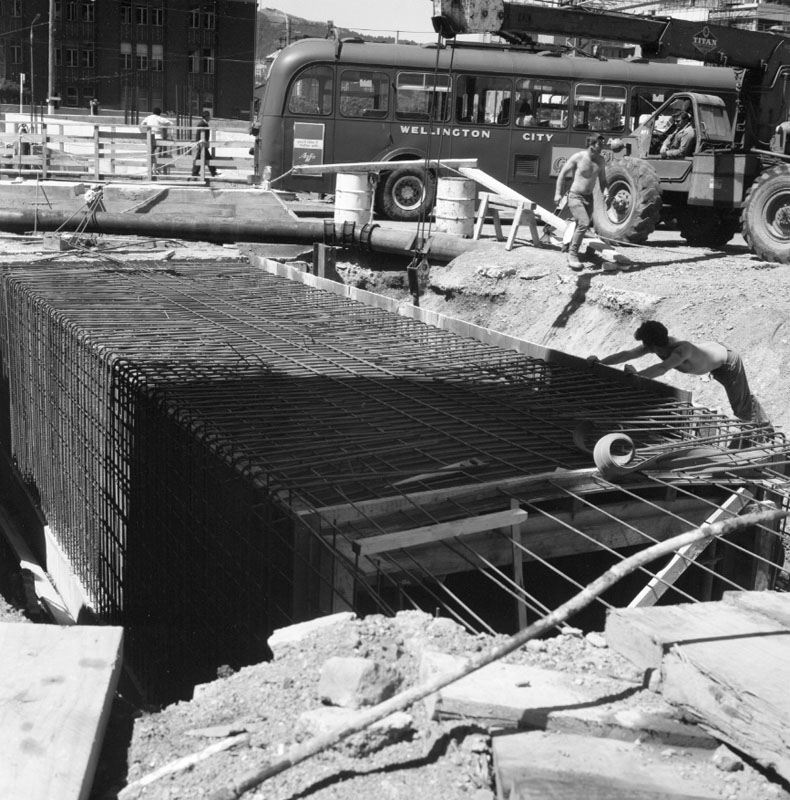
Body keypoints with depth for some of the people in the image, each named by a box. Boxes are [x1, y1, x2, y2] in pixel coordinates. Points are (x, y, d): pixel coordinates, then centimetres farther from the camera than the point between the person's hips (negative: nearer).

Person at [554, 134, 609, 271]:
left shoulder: (600, 160, 2)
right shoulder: (578, 157, -13)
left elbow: (602, 179, 13)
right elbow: (562, 173, -5)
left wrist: (605, 191, -7)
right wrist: (558, 193, -9)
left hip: (588, 197, 7)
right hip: (575, 196, -7)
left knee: (584, 226, 13)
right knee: (583, 223, -23)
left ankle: (570, 248, 34)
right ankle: (572, 255, -15)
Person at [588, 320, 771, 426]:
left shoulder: (682, 350, -45)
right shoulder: (660, 344, -23)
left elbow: (661, 369, -61)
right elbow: (627, 354, -25)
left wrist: (637, 374, -66)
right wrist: (601, 362, -33)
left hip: (727, 360, -7)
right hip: (713, 347, 7)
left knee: (742, 407, 7)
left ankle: (766, 427, 31)